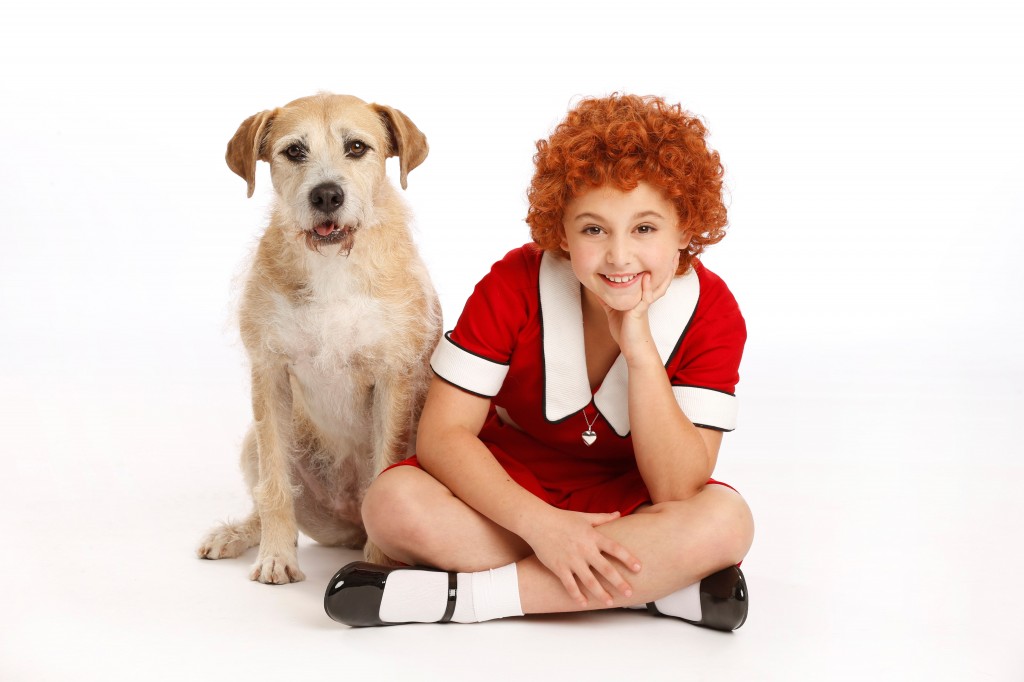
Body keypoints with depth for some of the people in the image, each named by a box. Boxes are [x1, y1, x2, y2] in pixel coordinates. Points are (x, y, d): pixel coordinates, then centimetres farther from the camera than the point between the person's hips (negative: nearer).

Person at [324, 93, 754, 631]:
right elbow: (442, 432, -20)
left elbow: (677, 491, -23)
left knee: (726, 521, -32)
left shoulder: (711, 312, -17)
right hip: (508, 485, 0)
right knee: (394, 502, -30)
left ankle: (458, 595, -28)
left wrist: (639, 346, -32)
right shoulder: (516, 284, -17)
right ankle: (657, 585, -23)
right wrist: (540, 523, -34)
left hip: (626, 502, 0)